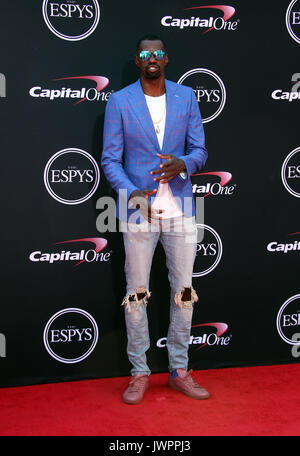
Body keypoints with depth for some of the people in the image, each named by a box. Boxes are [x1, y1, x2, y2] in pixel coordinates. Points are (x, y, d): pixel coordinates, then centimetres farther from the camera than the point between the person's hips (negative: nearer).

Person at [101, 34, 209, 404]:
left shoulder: (186, 97, 8)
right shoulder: (119, 102, 1)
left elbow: (199, 149, 7)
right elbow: (110, 159, -2)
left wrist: (183, 163, -17)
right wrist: (131, 193, -19)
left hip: (180, 209, 3)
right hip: (138, 211, -2)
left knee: (184, 292, 7)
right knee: (137, 293, 4)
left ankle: (179, 370, 22)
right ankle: (139, 373, 17)